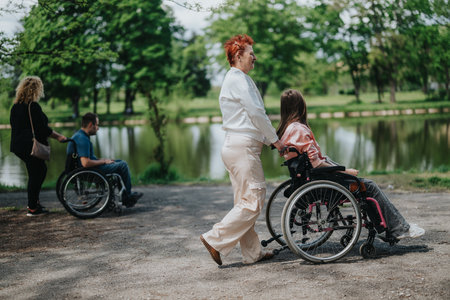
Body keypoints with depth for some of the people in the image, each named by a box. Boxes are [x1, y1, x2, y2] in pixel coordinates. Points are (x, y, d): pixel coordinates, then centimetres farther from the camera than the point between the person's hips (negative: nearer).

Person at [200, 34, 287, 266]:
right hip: (243, 147, -11)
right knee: (253, 201, -9)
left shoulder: (234, 79, 23)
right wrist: (275, 139, -2)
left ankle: (252, 252, 15)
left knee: (245, 201, 10)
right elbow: (256, 113, -13)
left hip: (235, 147, 11)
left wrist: (267, 140, 19)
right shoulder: (239, 79, -10)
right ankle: (215, 239, -7)